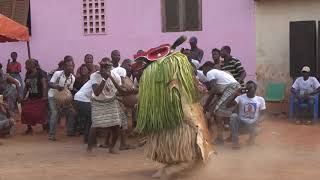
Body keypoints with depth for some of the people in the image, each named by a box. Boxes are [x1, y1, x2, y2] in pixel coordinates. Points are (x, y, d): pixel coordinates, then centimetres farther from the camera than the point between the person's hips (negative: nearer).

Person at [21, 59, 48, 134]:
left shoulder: (40, 74, -8)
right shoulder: (28, 75, 10)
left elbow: (44, 85, -14)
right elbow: (26, 87, 17)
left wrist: (44, 96, -21)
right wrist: (23, 97, 13)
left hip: (40, 98, -6)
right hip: (30, 98, 6)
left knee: (41, 113, -6)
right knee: (26, 112, -6)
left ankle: (45, 126, 15)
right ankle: (29, 128, 8)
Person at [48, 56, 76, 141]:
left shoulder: (72, 78, -8)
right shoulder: (57, 73, -21)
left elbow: (70, 89, -1)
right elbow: (50, 84, -23)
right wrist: (57, 87, -41)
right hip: (53, 96, -5)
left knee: (71, 112, 2)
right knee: (54, 113, -18)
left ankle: (70, 131, 19)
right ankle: (51, 134, -11)